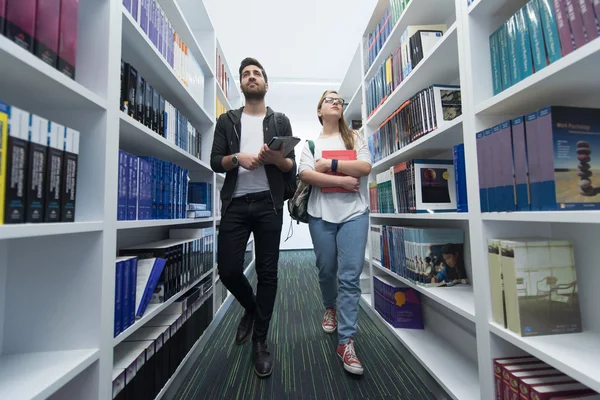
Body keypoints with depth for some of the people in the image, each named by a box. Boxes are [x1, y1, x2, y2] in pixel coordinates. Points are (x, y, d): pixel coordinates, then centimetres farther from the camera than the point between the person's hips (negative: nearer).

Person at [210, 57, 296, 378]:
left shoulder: (281, 121, 13)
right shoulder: (227, 120, 15)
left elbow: (293, 168, 6)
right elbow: (215, 162, 7)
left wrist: (277, 159, -15)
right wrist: (237, 158, -13)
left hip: (268, 204, 0)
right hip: (235, 204, 1)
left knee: (267, 272, 2)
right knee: (228, 269, -1)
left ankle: (260, 341, 22)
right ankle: (250, 308, 33)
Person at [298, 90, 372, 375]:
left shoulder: (355, 137, 12)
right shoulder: (311, 143, 11)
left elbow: (365, 167, -5)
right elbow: (305, 175, -7)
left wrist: (329, 164, -9)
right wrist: (342, 180, -13)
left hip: (354, 213, 0)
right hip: (321, 214, 1)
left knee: (350, 276, -5)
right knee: (326, 270, 13)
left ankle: (346, 342, 6)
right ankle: (330, 308, 43)